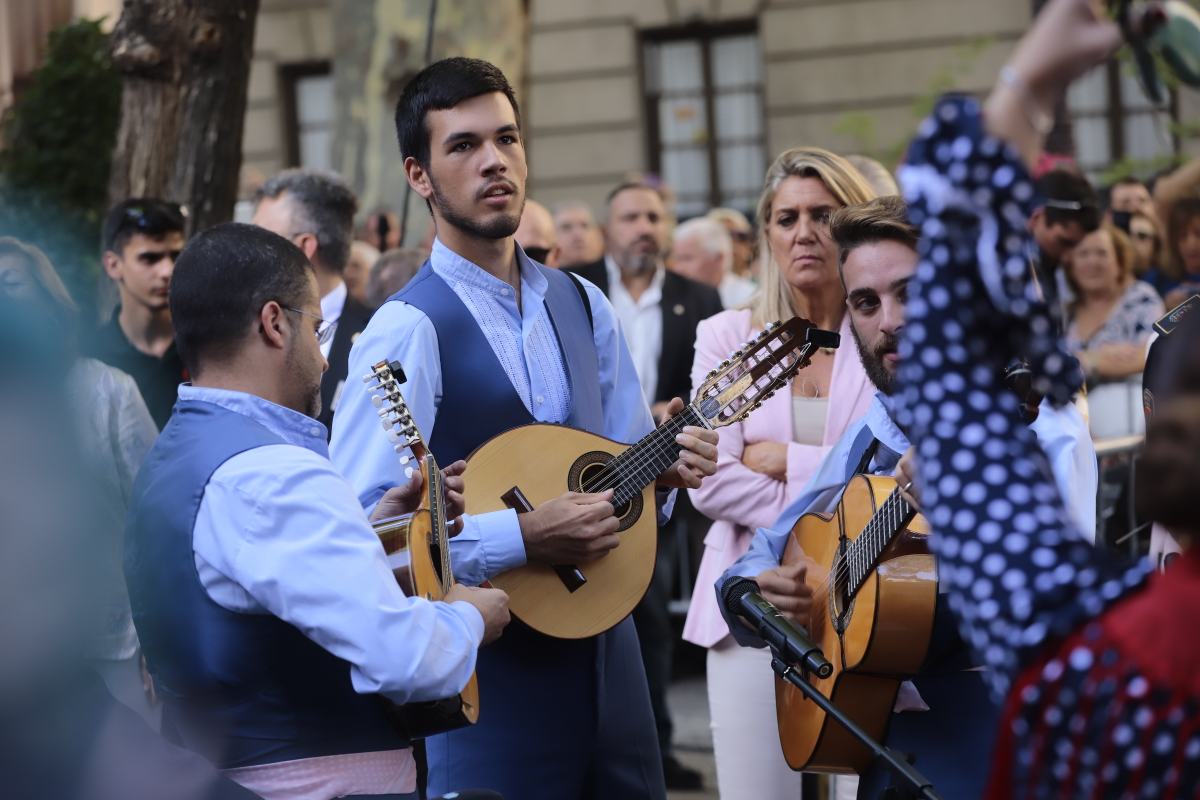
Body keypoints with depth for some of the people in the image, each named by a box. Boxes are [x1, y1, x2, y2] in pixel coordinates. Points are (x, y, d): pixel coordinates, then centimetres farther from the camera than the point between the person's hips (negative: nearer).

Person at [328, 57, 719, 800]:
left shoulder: (584, 307, 10)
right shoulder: (409, 330, -13)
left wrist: (665, 468, -3)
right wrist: (523, 539, -24)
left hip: (603, 648, 6)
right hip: (487, 663, -6)